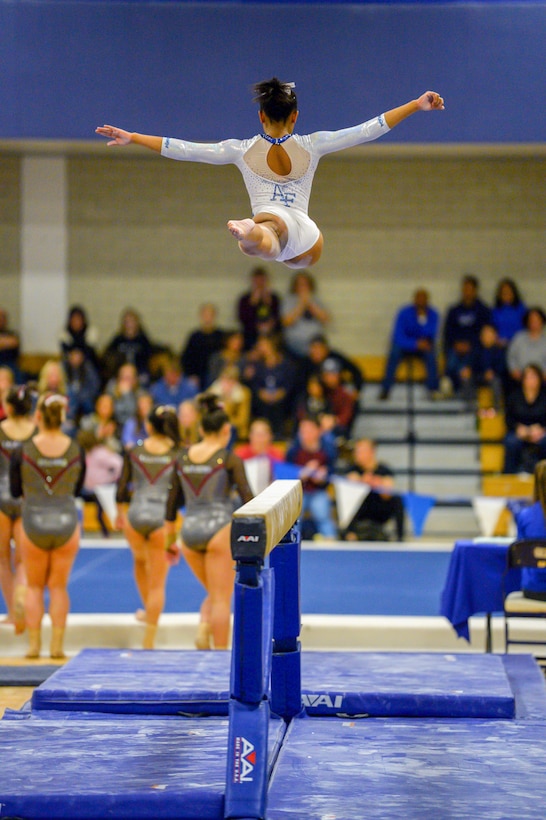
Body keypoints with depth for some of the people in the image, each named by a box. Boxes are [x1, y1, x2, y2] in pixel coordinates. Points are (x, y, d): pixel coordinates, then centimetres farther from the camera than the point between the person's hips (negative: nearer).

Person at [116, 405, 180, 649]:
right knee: (158, 581, 5)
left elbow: (122, 489, 2)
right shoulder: (178, 454, -5)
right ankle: (149, 640, 3)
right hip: (163, 517, -2)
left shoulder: (133, 452, 0)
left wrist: (120, 513, 20)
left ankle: (148, 611, 48)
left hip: (135, 516, 2)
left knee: (140, 561, 33)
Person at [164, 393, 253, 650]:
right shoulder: (229, 460, -6)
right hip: (219, 529, -4)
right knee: (221, 599, 3)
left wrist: (169, 540, 19)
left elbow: (172, 501, 11)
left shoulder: (182, 457, 7)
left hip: (189, 531, 5)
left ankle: (203, 629, -6)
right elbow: (247, 497, -11)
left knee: (213, 594, 19)